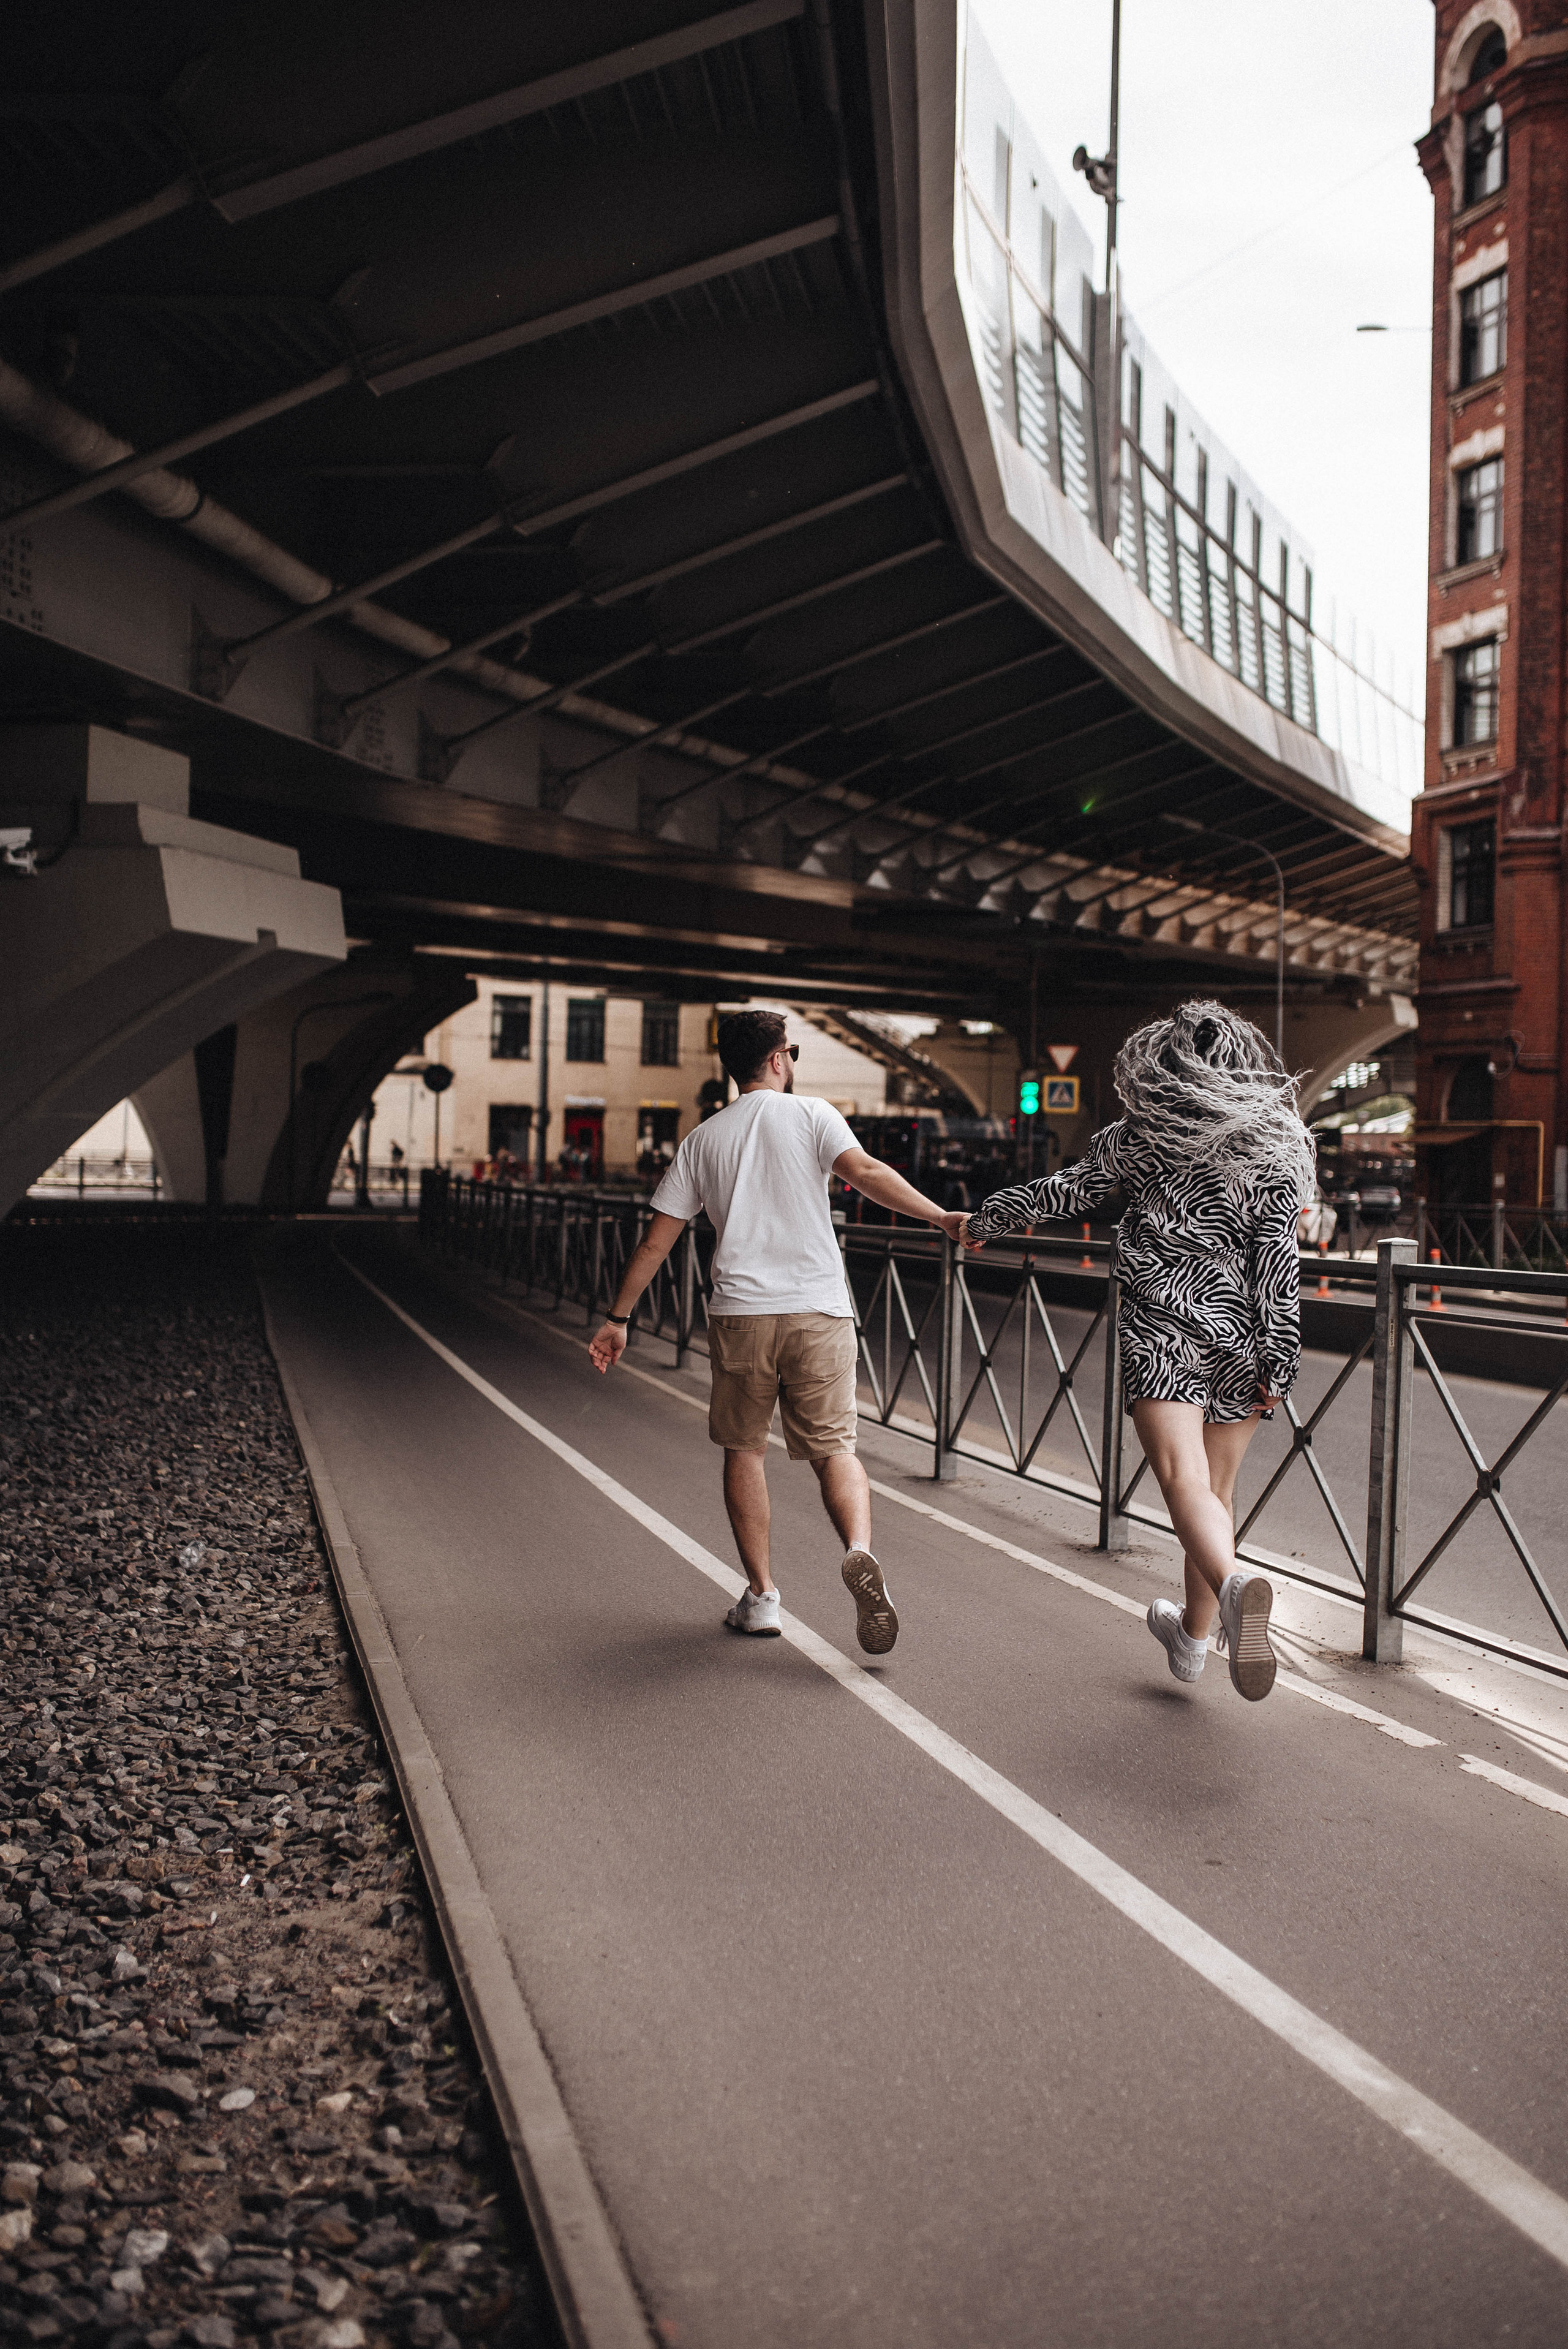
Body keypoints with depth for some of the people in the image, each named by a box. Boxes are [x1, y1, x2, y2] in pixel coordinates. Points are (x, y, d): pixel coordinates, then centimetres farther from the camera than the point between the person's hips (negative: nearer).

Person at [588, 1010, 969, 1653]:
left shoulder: (703, 1139, 13)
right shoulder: (811, 1116, 5)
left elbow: (656, 1241, 12)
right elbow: (865, 1173, -14)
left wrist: (618, 1319, 18)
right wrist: (940, 1217, -17)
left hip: (740, 1311, 2)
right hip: (818, 1310, -2)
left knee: (745, 1449, 15)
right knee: (835, 1446, 5)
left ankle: (761, 1597, 17)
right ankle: (860, 1551, -22)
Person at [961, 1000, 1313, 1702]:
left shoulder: (1133, 1141, 0)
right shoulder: (1272, 1151, 2)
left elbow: (1061, 1192, 11)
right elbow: (1279, 1263, -4)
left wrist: (986, 1219, 28)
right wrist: (1277, 1364, -2)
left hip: (1160, 1334, -3)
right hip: (1236, 1337, 3)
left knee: (1186, 1484, -13)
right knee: (1217, 1491, 16)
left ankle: (1237, 1585, -43)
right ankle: (1193, 1636, 29)